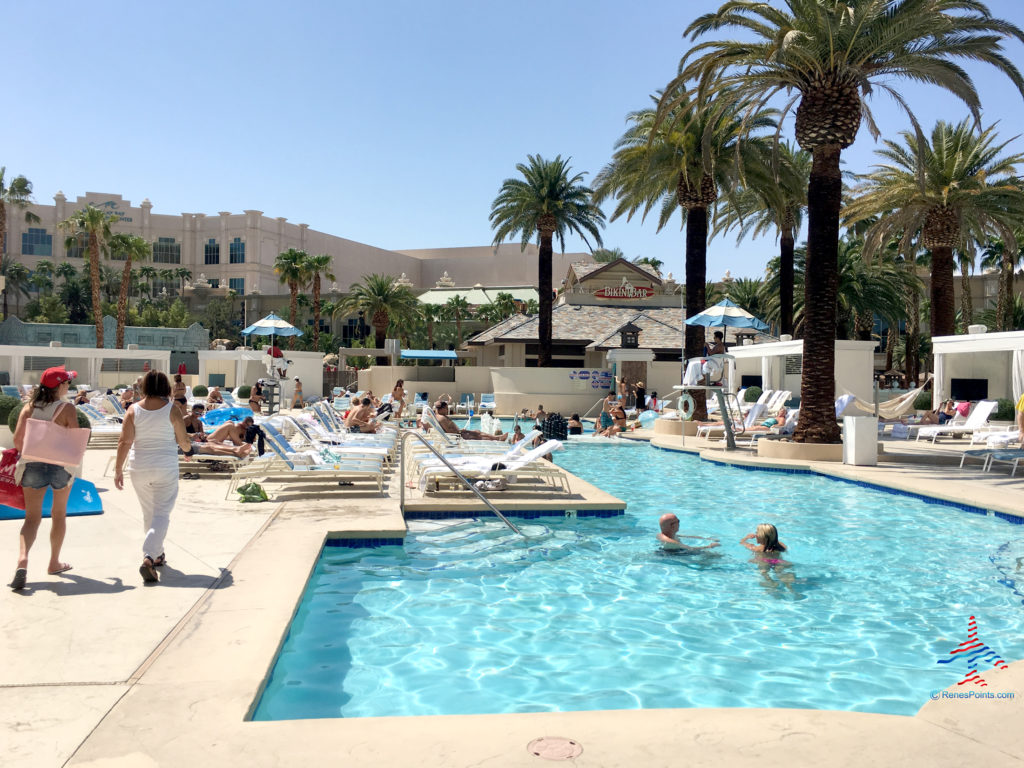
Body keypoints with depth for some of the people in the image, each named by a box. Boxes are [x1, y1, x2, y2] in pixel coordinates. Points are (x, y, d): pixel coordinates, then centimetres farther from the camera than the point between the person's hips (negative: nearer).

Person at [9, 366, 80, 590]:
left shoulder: (29, 407, 2)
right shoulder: (67, 409, -8)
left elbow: (18, 438, -2)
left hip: (33, 465, 2)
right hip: (61, 465, -2)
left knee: (32, 517, 3)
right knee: (59, 514, 16)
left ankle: (22, 560, -20)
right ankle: (54, 563, 25)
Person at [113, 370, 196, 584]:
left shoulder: (133, 410, -2)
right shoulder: (172, 410, -7)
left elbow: (124, 442, -6)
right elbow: (183, 441, -2)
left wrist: (118, 470, 0)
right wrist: (189, 450, 20)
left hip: (139, 469, 3)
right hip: (166, 469, -3)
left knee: (148, 513, 19)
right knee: (161, 514, -1)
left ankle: (157, 554, 32)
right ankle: (148, 558, -18)